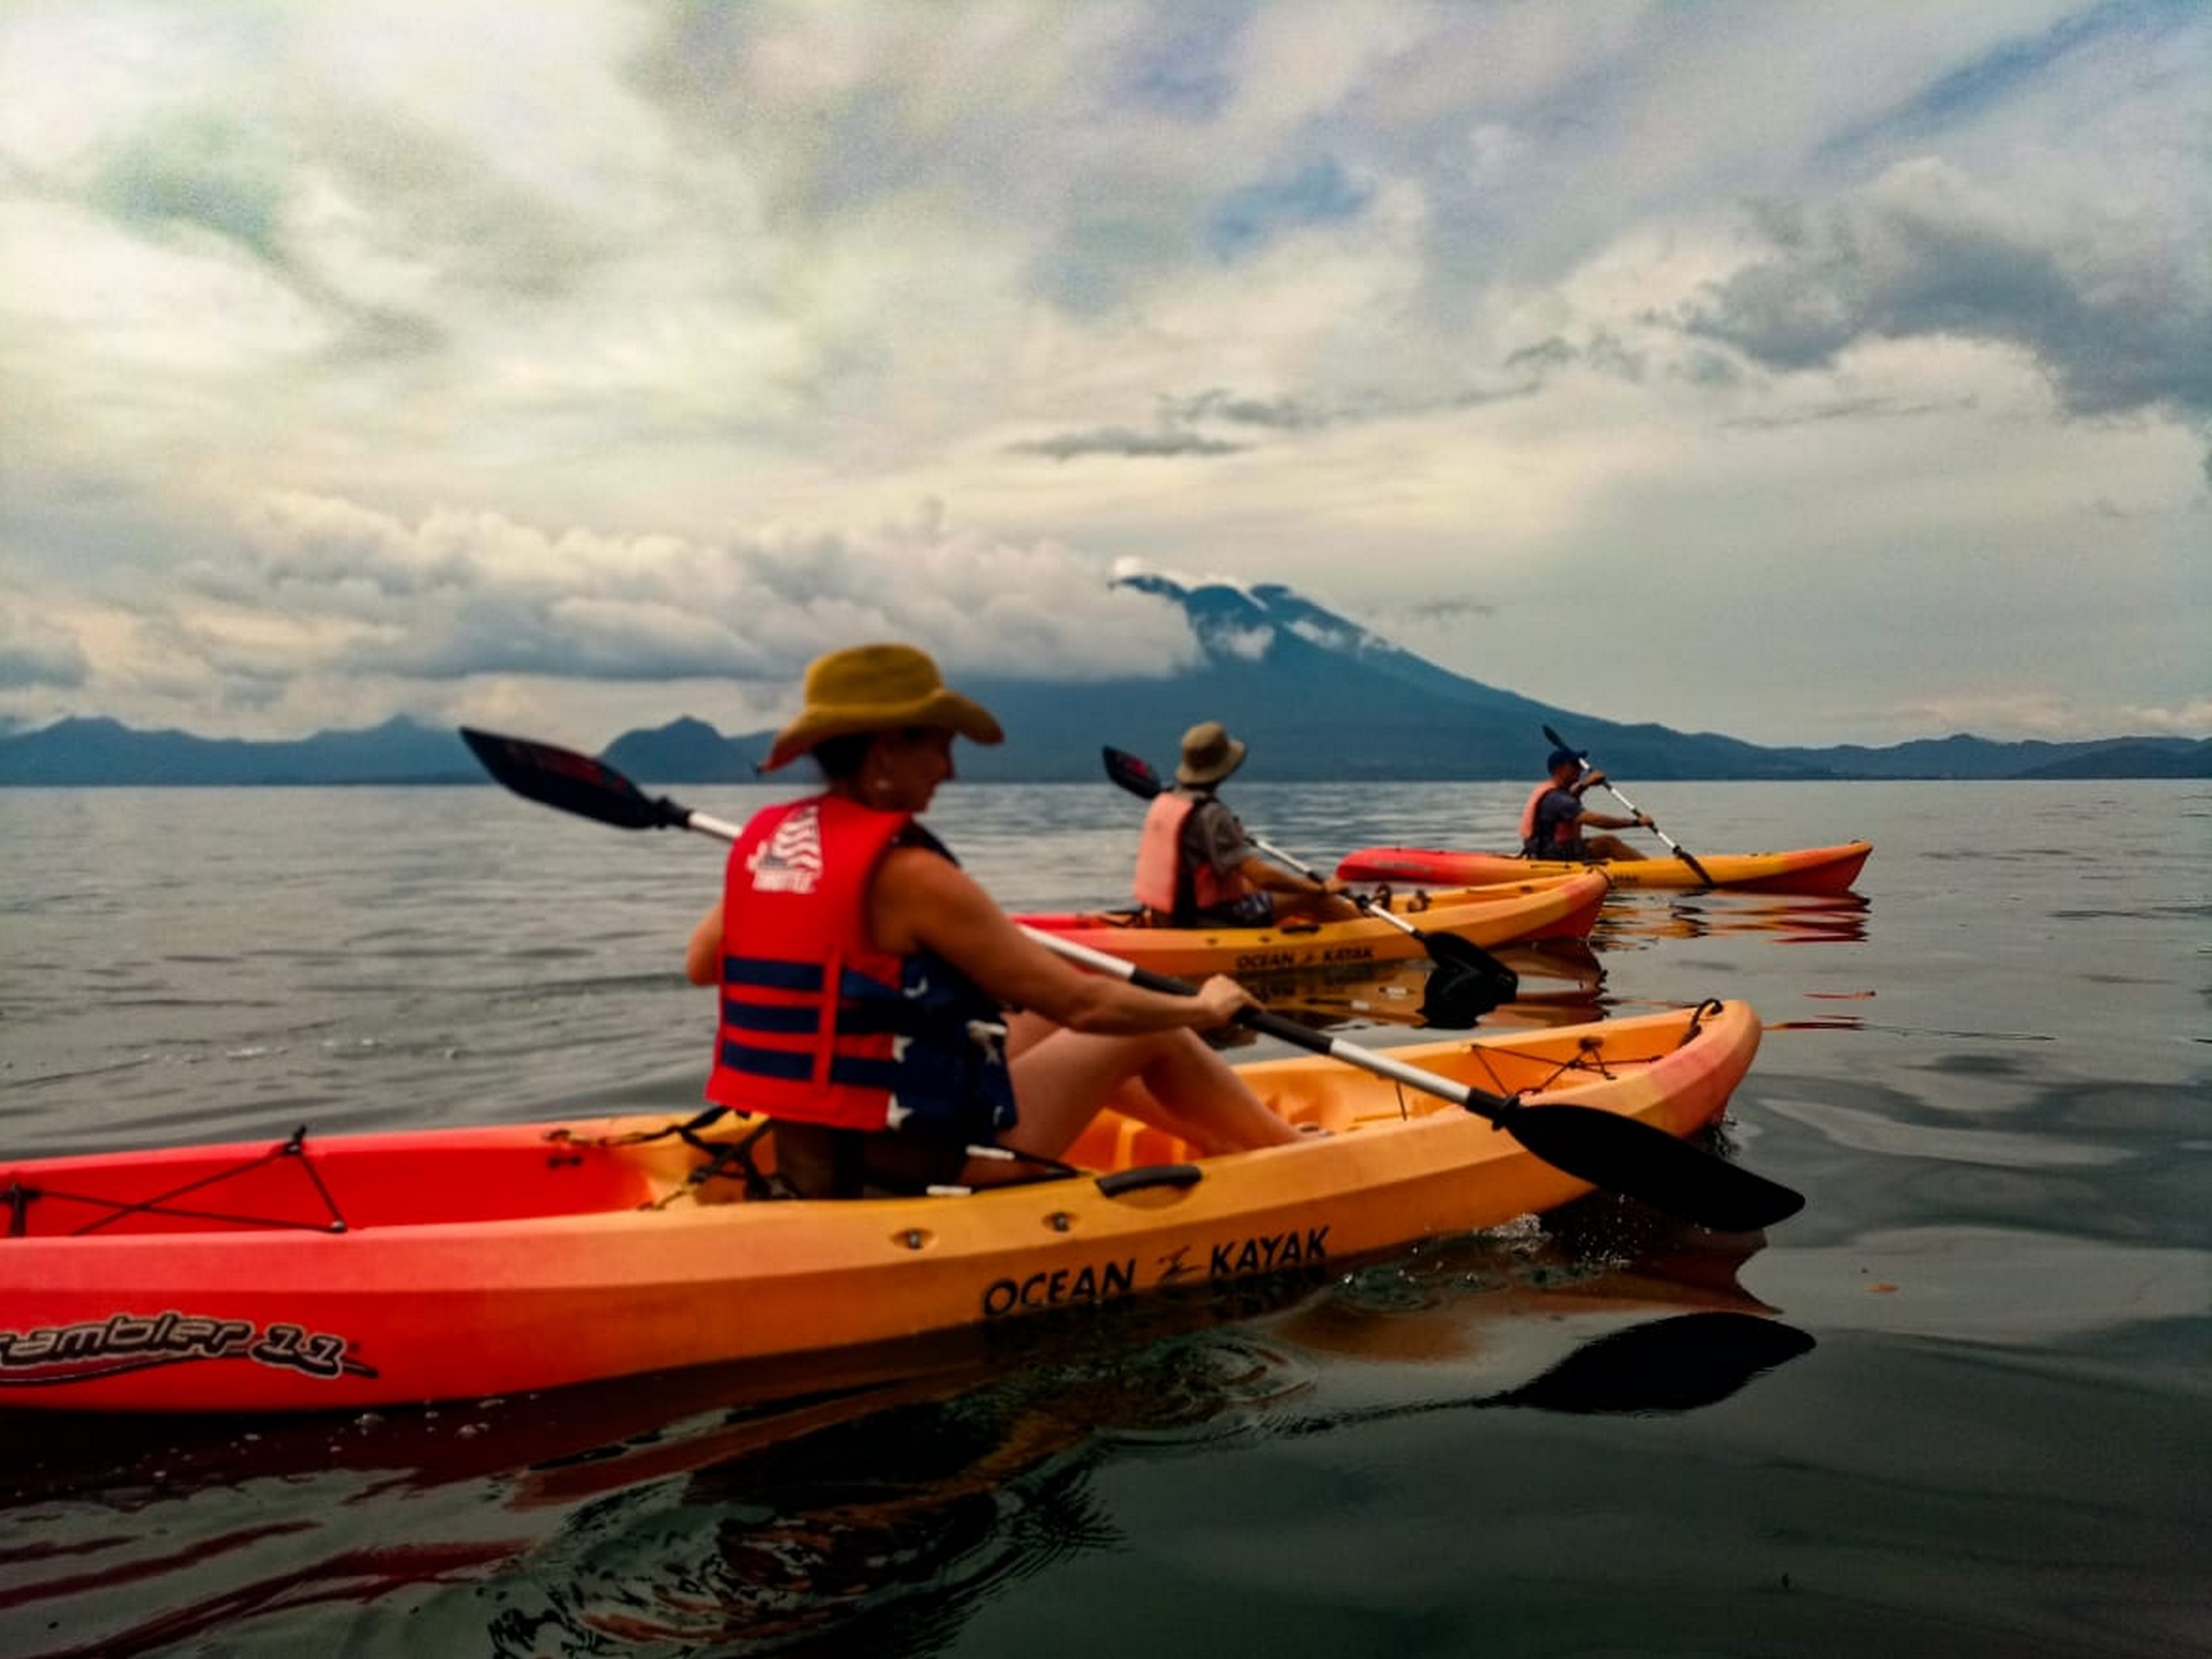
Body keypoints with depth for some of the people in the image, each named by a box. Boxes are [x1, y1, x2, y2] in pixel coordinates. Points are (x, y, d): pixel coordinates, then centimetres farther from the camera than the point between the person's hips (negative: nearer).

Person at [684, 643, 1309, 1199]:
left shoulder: (761, 839, 0)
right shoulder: (910, 873, -22)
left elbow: (698, 965, 16)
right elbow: (1085, 1003, -17)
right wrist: (1204, 1007, 0)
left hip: (807, 1152, 8)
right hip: (926, 1166, -8)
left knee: (1048, 1028, 25)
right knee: (1152, 1034, 8)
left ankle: (1233, 1144, 39)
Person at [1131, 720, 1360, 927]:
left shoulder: (1162, 801, 2)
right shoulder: (1210, 814, -25)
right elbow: (1260, 876, -27)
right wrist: (1322, 889, -15)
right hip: (1209, 921, -9)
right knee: (1308, 894, 2)